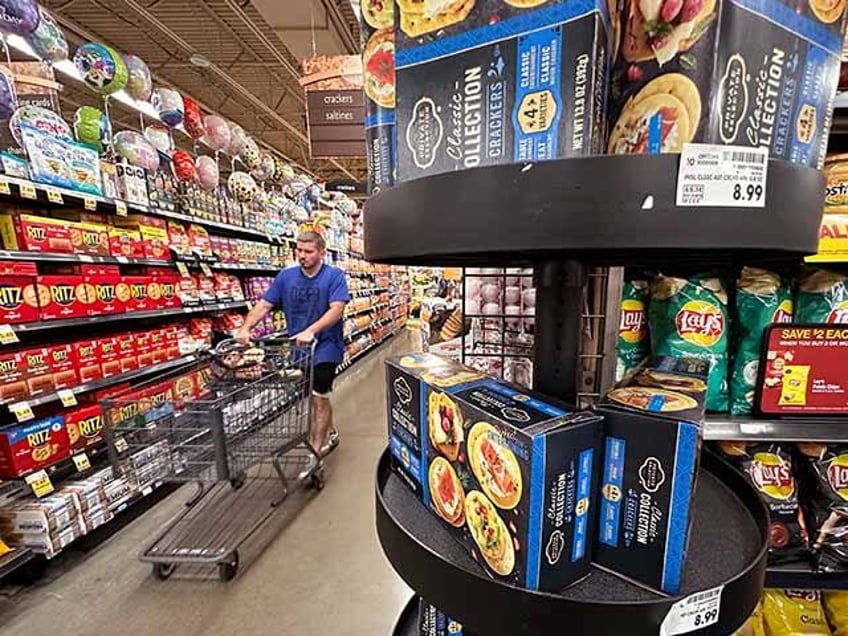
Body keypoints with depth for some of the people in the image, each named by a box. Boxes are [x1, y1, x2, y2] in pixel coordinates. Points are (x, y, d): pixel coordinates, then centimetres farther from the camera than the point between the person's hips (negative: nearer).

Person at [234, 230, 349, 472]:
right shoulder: (286, 276, 3)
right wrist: (246, 328, -15)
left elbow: (337, 309, -22)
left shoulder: (334, 276, -11)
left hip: (324, 346, -5)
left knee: (319, 398, 1)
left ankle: (314, 454, 14)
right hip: (297, 347, 5)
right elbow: (264, 305, 0)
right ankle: (330, 434, 42)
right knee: (315, 396, 19)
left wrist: (310, 331, -34)